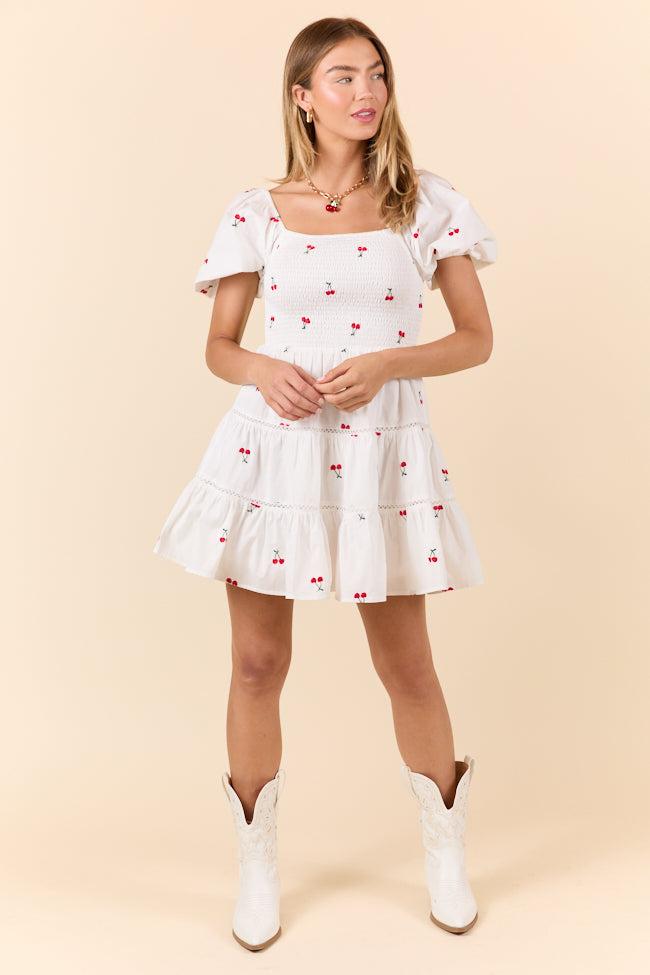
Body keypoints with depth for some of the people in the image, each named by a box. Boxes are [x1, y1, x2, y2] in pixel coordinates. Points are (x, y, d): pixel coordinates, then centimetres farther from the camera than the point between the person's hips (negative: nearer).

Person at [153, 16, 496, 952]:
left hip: (383, 446, 0)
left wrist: (386, 362, -13)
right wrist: (263, 371, -13)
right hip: (273, 444, 1)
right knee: (258, 663, 6)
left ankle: (446, 854, 33)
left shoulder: (428, 203, 3)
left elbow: (477, 338, 4)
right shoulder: (256, 212, 3)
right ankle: (257, 864, 28)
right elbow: (219, 346, 9)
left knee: (408, 667, 8)